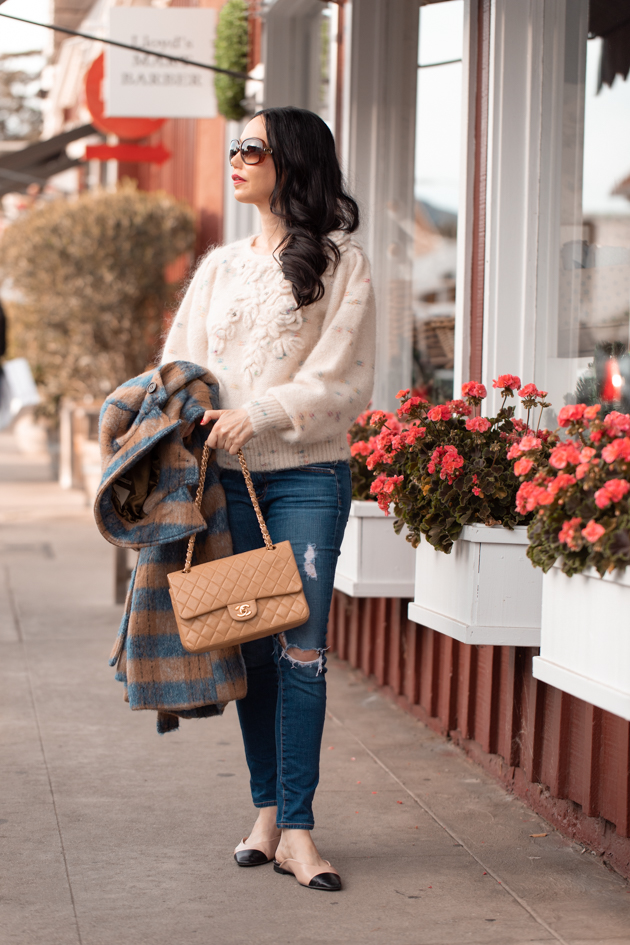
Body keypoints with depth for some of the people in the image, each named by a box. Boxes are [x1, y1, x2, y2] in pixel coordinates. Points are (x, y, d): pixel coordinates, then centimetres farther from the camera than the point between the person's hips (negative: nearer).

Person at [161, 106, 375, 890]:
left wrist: (260, 414, -16)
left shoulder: (339, 262, 2)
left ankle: (295, 827, -6)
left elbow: (344, 381, -5)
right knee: (250, 647, 6)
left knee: (300, 646, -8)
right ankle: (267, 809, 16)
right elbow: (182, 362, 17)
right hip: (227, 476, 4)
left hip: (307, 475, -4)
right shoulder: (220, 267, 17)